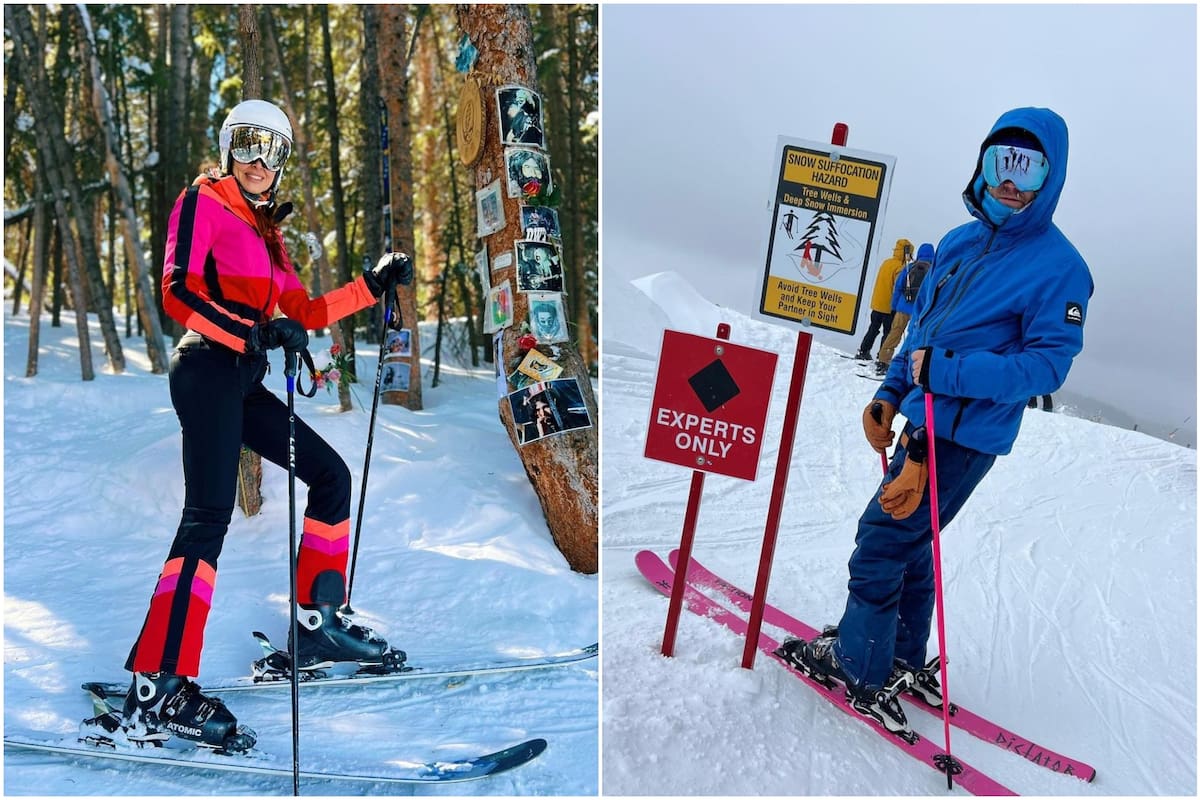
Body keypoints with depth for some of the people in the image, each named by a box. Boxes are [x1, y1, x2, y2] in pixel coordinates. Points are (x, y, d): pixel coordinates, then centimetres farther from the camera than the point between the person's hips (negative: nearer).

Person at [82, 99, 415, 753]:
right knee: (209, 516, -17)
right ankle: (158, 688, -19)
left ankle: (317, 624, 16)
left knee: (332, 474, 9)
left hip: (243, 380, 8)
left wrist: (374, 285, 15)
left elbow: (303, 313, 19)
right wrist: (253, 333, -27)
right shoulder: (203, 201, 1)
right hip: (208, 370, -8)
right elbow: (178, 290, -13)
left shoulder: (266, 230, 23)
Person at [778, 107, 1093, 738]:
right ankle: (906, 662, 36)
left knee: (882, 538, -2)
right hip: (924, 421, 8)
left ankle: (857, 666, 17)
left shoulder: (1059, 267, -14)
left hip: (963, 438, -8)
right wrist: (890, 395, 6)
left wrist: (945, 372, -25)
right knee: (909, 542, 18)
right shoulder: (957, 242, 8)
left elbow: (1047, 365, -18)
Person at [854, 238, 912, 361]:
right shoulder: (899, 267, -16)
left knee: (873, 329, 19)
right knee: (888, 333, 2)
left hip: (877, 303, 7)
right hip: (889, 306, -7)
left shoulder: (886, 262, 6)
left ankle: (863, 352, 21)